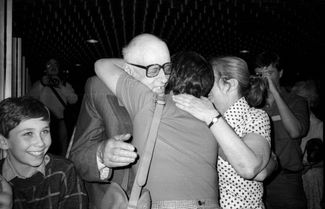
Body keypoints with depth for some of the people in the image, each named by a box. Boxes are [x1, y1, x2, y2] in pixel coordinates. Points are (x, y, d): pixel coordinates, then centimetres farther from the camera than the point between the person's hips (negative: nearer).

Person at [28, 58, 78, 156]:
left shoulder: (65, 85, 15)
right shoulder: (39, 84, 13)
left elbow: (74, 100, -1)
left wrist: (61, 86, -9)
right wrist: (41, 85, -12)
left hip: (59, 121, 1)